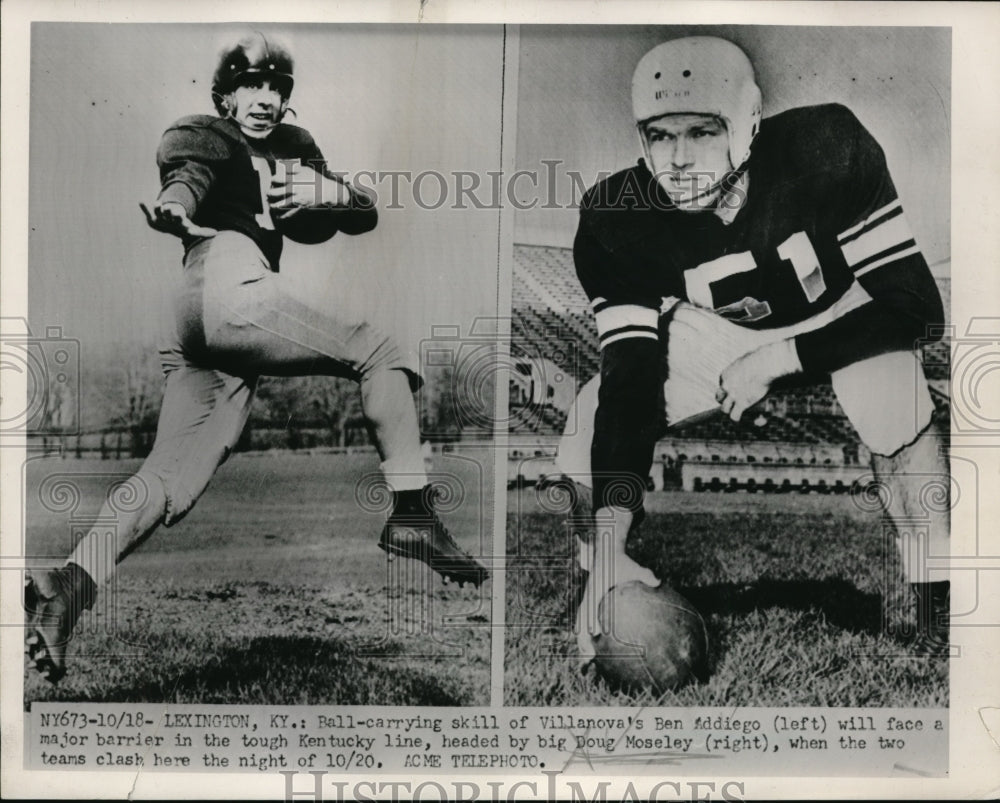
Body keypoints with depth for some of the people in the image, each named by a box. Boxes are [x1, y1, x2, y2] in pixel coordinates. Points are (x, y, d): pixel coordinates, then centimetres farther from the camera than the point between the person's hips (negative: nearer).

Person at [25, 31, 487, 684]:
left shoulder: (293, 148, 36)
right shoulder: (202, 134, 17)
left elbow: (365, 216, 32)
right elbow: (188, 171, -9)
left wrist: (329, 193, 8)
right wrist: (174, 205, -34)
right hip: (229, 284, -7)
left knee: (175, 475, -4)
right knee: (382, 352, -2)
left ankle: (73, 583, -14)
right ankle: (414, 515, -9)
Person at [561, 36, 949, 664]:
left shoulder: (828, 147, -32)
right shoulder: (613, 217, -26)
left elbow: (916, 304, -29)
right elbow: (630, 373, -31)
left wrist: (778, 359, -31)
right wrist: (608, 549, -42)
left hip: (834, 318, -1)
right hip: (712, 332, 2)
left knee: (888, 391, -34)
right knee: (587, 421, -17)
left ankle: (937, 604, -14)